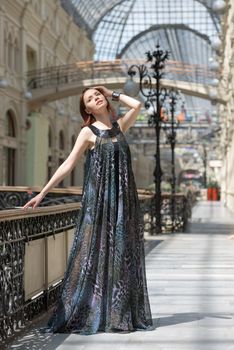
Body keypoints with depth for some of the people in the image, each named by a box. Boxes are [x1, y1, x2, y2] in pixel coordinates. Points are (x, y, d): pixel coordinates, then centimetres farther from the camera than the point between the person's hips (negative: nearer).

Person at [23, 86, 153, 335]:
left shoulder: (119, 127, 14)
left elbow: (137, 105, 1)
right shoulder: (88, 132, 1)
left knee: (122, 255, 4)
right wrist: (42, 193, -10)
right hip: (98, 200, -4)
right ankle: (87, 315, 1)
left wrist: (113, 94, 12)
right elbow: (68, 164, -4)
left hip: (123, 200, 5)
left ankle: (120, 314, 9)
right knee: (93, 254, -5)